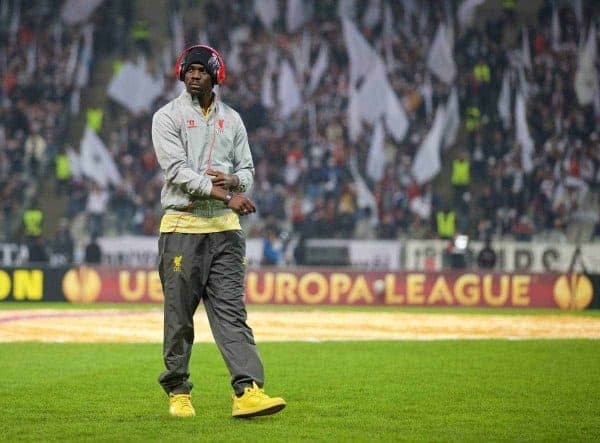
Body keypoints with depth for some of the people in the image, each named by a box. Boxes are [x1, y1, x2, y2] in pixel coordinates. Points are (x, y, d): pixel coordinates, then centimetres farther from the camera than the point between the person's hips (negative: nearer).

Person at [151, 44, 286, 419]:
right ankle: (178, 392, 14)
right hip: (182, 225, -3)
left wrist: (233, 180, -9)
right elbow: (177, 170, -12)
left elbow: (247, 170, 15)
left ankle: (248, 391, -16)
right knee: (179, 314, 1)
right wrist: (223, 193, -20)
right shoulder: (168, 117, 0)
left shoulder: (232, 119, 15)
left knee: (231, 310, -6)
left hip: (225, 227, 3)